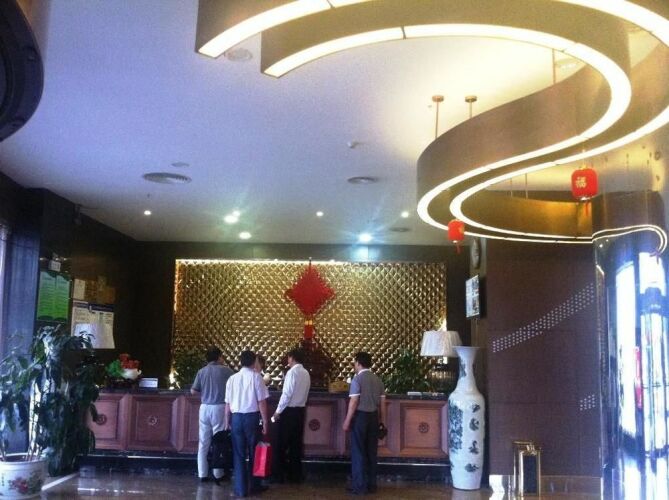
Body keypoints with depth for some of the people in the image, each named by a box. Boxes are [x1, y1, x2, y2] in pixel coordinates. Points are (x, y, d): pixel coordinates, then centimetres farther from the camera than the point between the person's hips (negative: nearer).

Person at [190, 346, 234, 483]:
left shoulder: (201, 371, 4)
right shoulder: (225, 370, -5)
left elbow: (193, 391, 5)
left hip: (204, 408, 3)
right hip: (219, 408, -3)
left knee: (203, 442, 9)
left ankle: (202, 474, 12)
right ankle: (218, 474, 6)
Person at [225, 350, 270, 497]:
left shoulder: (232, 378, 5)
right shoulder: (256, 376, -5)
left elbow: (228, 404, 7)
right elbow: (262, 402, -7)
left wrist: (227, 422, 17)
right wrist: (265, 422, -1)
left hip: (236, 417, 2)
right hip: (252, 416, -2)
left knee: (239, 454, 9)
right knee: (254, 453, 11)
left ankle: (241, 488, 9)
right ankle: (254, 486, 20)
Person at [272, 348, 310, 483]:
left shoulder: (292, 372, -15)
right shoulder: (306, 373, 8)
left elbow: (287, 394, -17)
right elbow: (303, 393, 11)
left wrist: (278, 411, -9)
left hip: (289, 411, -7)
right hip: (300, 410, 7)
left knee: (282, 444, 1)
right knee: (296, 443, 11)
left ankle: (279, 475, 5)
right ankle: (295, 475, 15)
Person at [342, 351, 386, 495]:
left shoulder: (357, 378, -10)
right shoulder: (377, 380, 8)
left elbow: (354, 402, -14)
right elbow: (382, 402, 9)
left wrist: (347, 421, -9)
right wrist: (382, 421, 17)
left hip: (360, 416, -6)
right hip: (374, 416, 6)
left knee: (359, 452, 2)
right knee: (371, 451, 12)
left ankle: (360, 486, 5)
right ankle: (371, 485, 18)